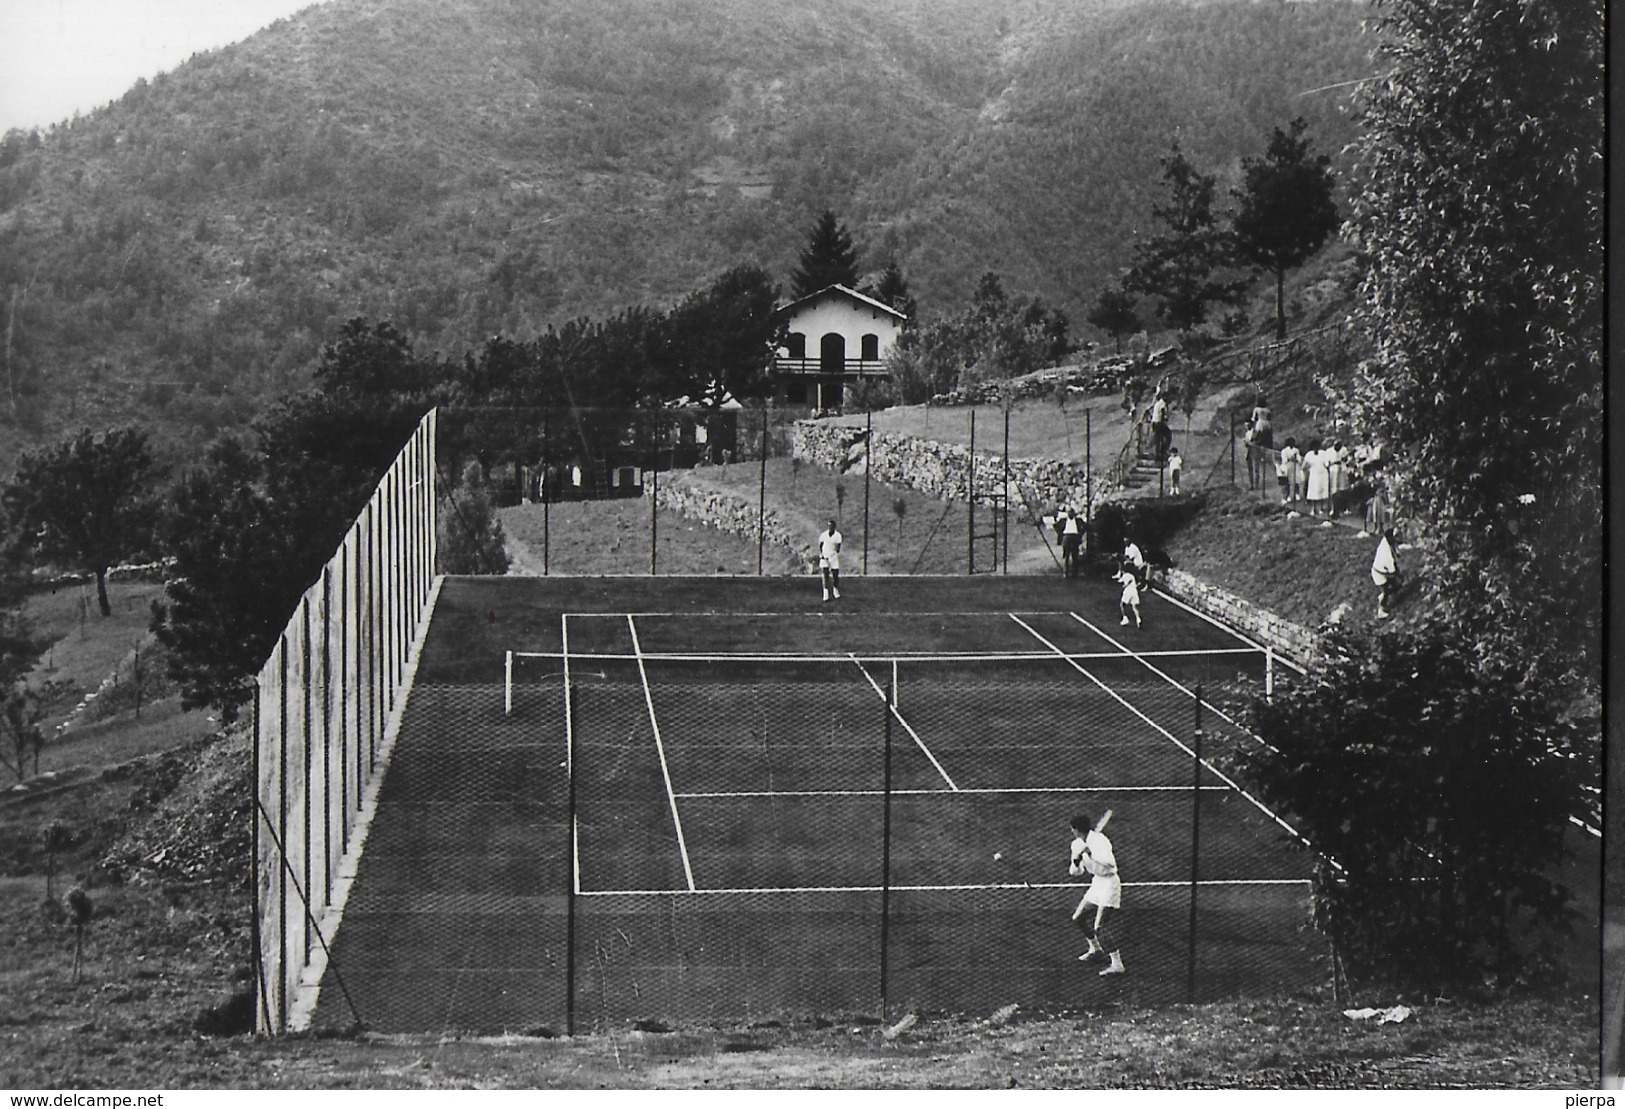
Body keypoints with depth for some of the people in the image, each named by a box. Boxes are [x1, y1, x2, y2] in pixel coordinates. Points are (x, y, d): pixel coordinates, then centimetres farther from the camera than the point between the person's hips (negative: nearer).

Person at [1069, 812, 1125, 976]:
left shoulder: (1098, 840, -20)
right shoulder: (1078, 845, 6)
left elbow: (1110, 863, -33)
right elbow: (1077, 872, 9)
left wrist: (1090, 853, -37)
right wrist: (1076, 862, -13)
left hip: (1108, 883, -9)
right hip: (1096, 883, 9)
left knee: (1099, 926, -17)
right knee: (1078, 918, 18)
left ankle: (1117, 964, -17)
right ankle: (1095, 948, 41)